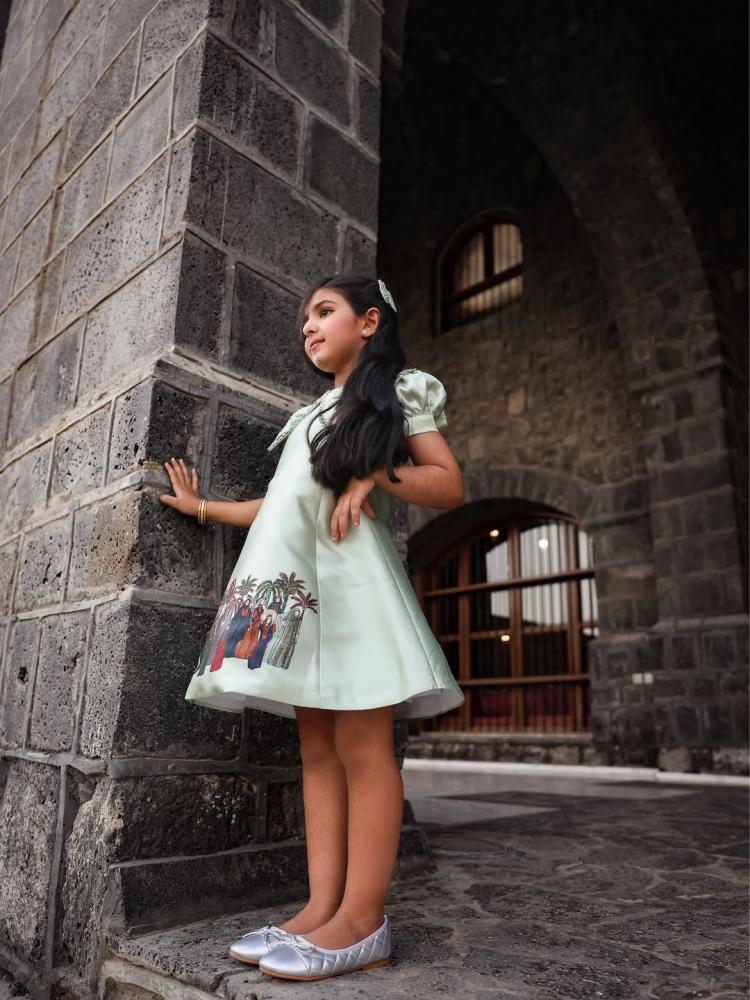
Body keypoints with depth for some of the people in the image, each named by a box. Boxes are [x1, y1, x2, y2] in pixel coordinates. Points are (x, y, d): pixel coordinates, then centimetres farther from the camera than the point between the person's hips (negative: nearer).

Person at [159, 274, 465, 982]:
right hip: (294, 578, 7)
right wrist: (202, 507, 31)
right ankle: (323, 908, 5)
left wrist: (375, 474, -13)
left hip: (348, 570, -7)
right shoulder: (312, 413, 29)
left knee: (361, 747, -9)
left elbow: (450, 486, 1)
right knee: (317, 748, 2)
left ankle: (361, 920, -4)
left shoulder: (399, 392, 9)